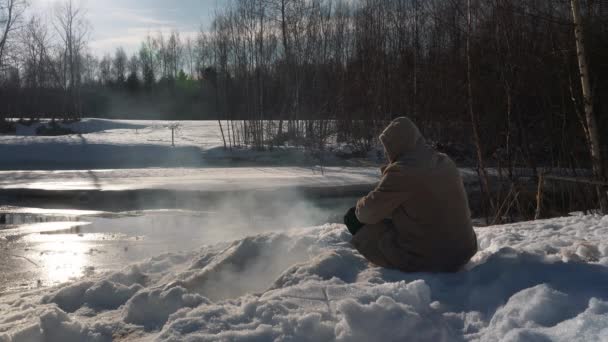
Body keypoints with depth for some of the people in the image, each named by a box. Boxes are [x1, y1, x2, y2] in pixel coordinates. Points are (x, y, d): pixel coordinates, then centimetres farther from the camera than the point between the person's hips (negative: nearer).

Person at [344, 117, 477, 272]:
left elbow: (368, 212, -9)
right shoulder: (446, 163, 7)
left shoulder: (400, 172, -16)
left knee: (353, 217, 5)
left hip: (422, 260, -7)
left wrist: (360, 206, 15)